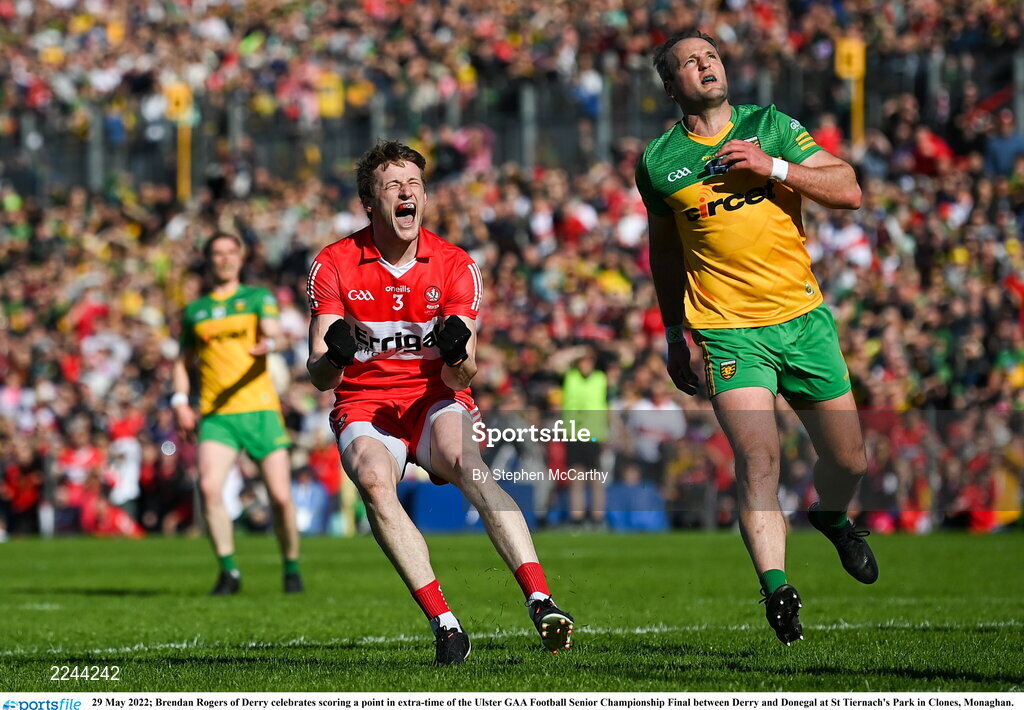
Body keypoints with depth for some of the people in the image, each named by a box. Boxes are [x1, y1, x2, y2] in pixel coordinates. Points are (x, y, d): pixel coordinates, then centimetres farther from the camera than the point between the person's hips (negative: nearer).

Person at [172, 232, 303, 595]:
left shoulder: (258, 297, 9)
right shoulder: (195, 311, 17)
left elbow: (273, 332, -9)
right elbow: (183, 361, 23)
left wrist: (268, 343, -33)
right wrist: (180, 401, 6)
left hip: (259, 408, -1)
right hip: (215, 414, 1)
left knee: (280, 496, -6)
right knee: (209, 486, -21)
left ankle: (292, 569, 17)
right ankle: (229, 572, -11)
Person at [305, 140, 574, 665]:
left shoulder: (455, 266, -1)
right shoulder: (333, 266, -3)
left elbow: (458, 378, -6)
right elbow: (318, 376, -8)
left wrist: (458, 357, -30)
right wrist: (334, 358, -32)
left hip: (436, 401, 0)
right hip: (365, 407, 0)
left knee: (470, 468, -32)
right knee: (374, 481, -33)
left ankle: (541, 602, -43)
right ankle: (444, 623, -34)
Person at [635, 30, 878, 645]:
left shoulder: (773, 128, 4)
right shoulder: (659, 162, 5)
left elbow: (849, 191, -2)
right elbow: (664, 250, 20)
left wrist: (773, 167, -14)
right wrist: (674, 332, 19)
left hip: (803, 316, 2)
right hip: (729, 331, -2)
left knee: (850, 460, 9)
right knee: (758, 458, -20)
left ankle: (833, 518, 42)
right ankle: (777, 591, -20)